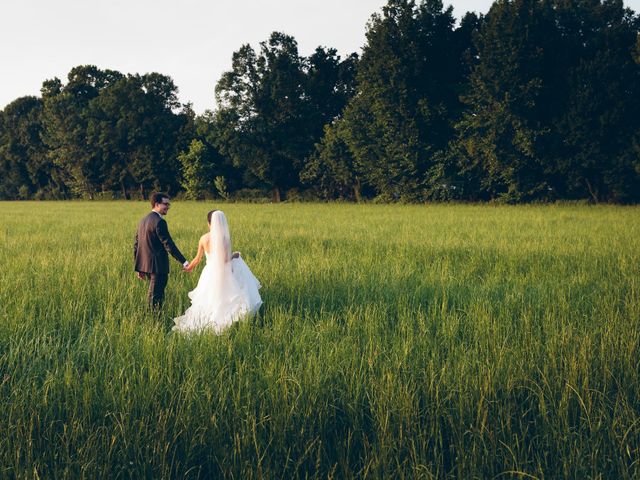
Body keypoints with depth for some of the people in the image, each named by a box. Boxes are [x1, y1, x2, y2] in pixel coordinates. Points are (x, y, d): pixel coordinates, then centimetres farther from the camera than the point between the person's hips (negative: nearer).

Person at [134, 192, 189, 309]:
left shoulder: (143, 221, 12)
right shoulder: (159, 222, -16)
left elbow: (136, 245, 16)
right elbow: (168, 245, -20)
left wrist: (138, 267, 21)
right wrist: (184, 262, -18)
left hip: (145, 264, 9)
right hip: (157, 266, -9)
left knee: (152, 294, 18)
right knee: (155, 296, -2)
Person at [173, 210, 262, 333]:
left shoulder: (203, 238, -4)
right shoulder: (225, 237, -12)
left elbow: (198, 258, 5)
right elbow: (226, 259, -15)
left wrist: (189, 267, 25)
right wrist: (234, 255, 8)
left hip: (209, 273, 2)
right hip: (222, 274, -2)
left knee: (207, 303, 14)